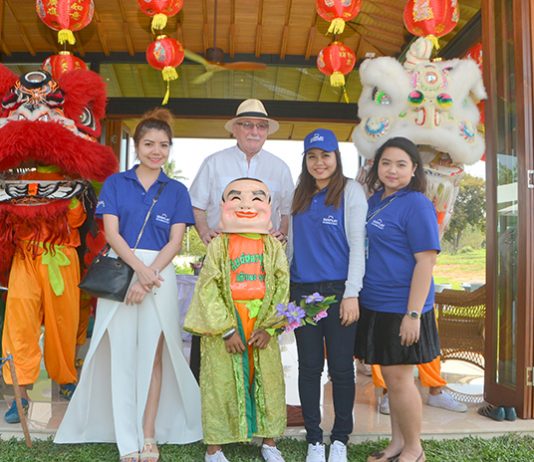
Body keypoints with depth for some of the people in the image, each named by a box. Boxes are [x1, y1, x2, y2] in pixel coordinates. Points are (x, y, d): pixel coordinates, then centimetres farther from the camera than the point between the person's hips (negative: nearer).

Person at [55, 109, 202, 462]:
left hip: (160, 275, 0)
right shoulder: (115, 183, 8)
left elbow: (175, 241, 1)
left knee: (153, 353, 2)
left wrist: (150, 275, -12)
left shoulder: (177, 191, 9)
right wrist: (139, 268, -16)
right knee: (122, 353, 0)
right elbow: (111, 232, -2)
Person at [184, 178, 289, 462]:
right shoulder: (219, 245, -3)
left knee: (268, 382, 10)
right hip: (224, 327, -2)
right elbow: (208, 290, -8)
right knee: (221, 383, 5)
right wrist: (227, 330, -13)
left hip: (261, 327, 2)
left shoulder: (273, 246, 3)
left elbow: (282, 287, 0)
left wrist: (269, 327, -8)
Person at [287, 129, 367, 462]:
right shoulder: (300, 195, 13)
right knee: (309, 367, 9)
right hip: (302, 291, 4)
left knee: (341, 368, 4)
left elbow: (357, 244, -7)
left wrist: (352, 294, -13)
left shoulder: (351, 190, -1)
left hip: (338, 291, -4)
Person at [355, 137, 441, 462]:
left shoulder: (417, 205, -12)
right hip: (375, 306, 7)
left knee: (399, 378, 2)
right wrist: (357, 298, 14)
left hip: (401, 309, -7)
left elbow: (426, 261, -17)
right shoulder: (375, 201, 10)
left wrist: (413, 314, -20)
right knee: (391, 378, 16)